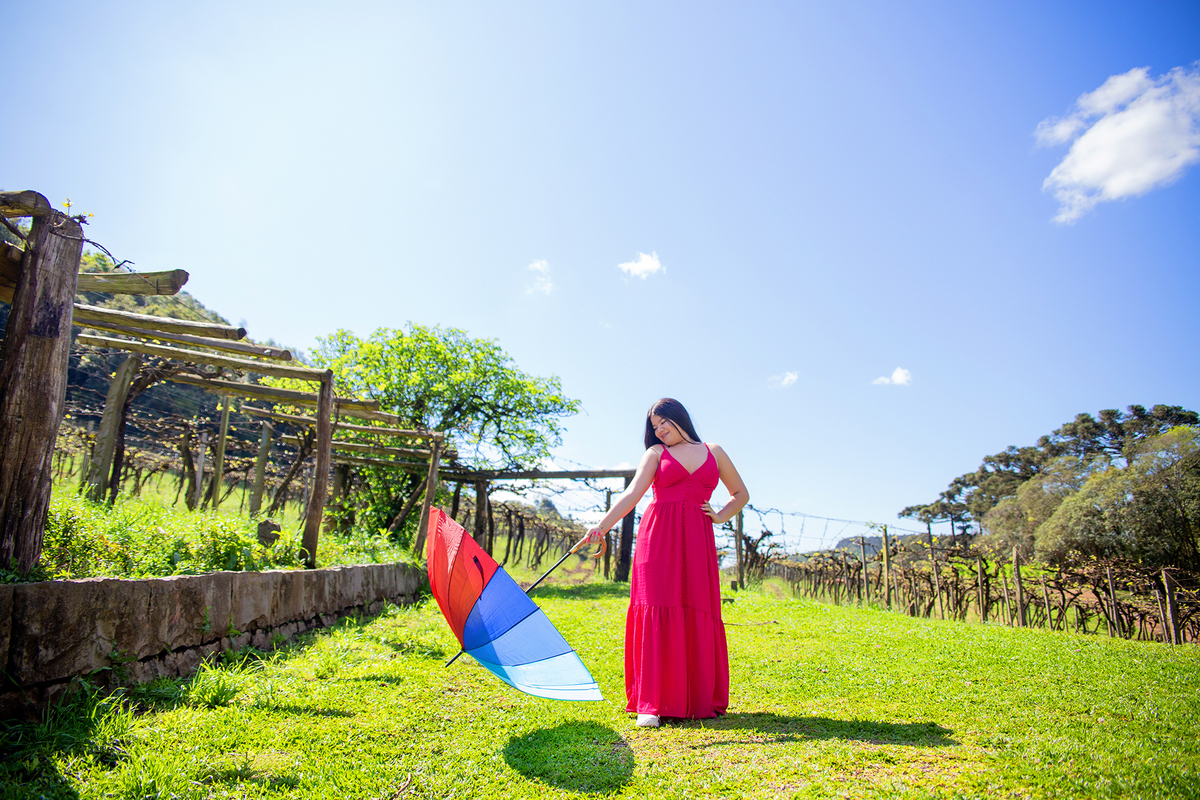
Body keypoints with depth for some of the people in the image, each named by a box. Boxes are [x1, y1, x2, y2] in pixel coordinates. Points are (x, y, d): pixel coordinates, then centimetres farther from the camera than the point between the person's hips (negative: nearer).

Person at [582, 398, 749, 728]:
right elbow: (632, 494, -3)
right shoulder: (656, 453, 11)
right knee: (657, 612, -8)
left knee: (698, 614, -1)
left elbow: (741, 494, 26)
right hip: (658, 535, -1)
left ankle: (700, 700, 13)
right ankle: (651, 703, -4)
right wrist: (602, 526, -16)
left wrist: (720, 517, 9)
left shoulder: (714, 452, 16)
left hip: (697, 539, 1)